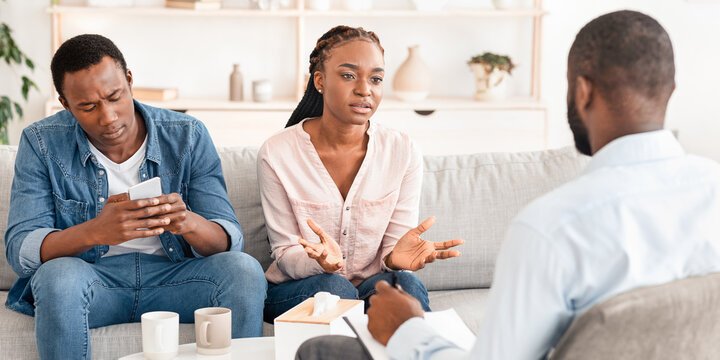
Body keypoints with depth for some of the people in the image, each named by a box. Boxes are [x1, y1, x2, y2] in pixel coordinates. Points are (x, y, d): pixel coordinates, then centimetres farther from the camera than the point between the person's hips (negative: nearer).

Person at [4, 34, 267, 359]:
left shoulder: (188, 136, -2)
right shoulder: (41, 144, -4)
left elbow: (229, 241, -5)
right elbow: (20, 250, -12)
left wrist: (189, 223, -31)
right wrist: (95, 232, -32)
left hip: (171, 277, 1)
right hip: (89, 279, -1)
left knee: (244, 269, -26)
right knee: (58, 275, -34)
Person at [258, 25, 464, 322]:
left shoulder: (403, 153, -6)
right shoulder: (277, 154, -11)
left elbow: (391, 252, -4)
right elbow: (285, 254, -7)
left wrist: (395, 257, -31)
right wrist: (321, 262, -31)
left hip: (373, 286, 2)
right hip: (294, 292, -1)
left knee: (403, 282, -30)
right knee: (332, 286, -33)